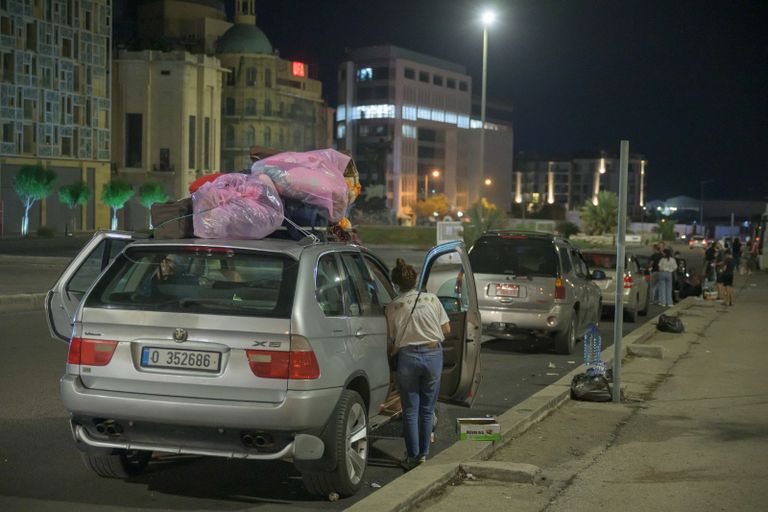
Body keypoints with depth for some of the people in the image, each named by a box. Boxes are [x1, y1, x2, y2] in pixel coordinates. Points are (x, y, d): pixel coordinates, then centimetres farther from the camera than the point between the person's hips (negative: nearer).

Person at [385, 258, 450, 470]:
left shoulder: (392, 307, 2)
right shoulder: (431, 299, 5)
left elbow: (392, 342, 2)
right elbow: (446, 329, 9)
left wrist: (394, 351, 22)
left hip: (407, 356, -1)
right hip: (433, 353, 2)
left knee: (410, 410, 7)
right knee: (427, 408, 13)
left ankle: (413, 456, 7)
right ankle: (424, 452, 18)